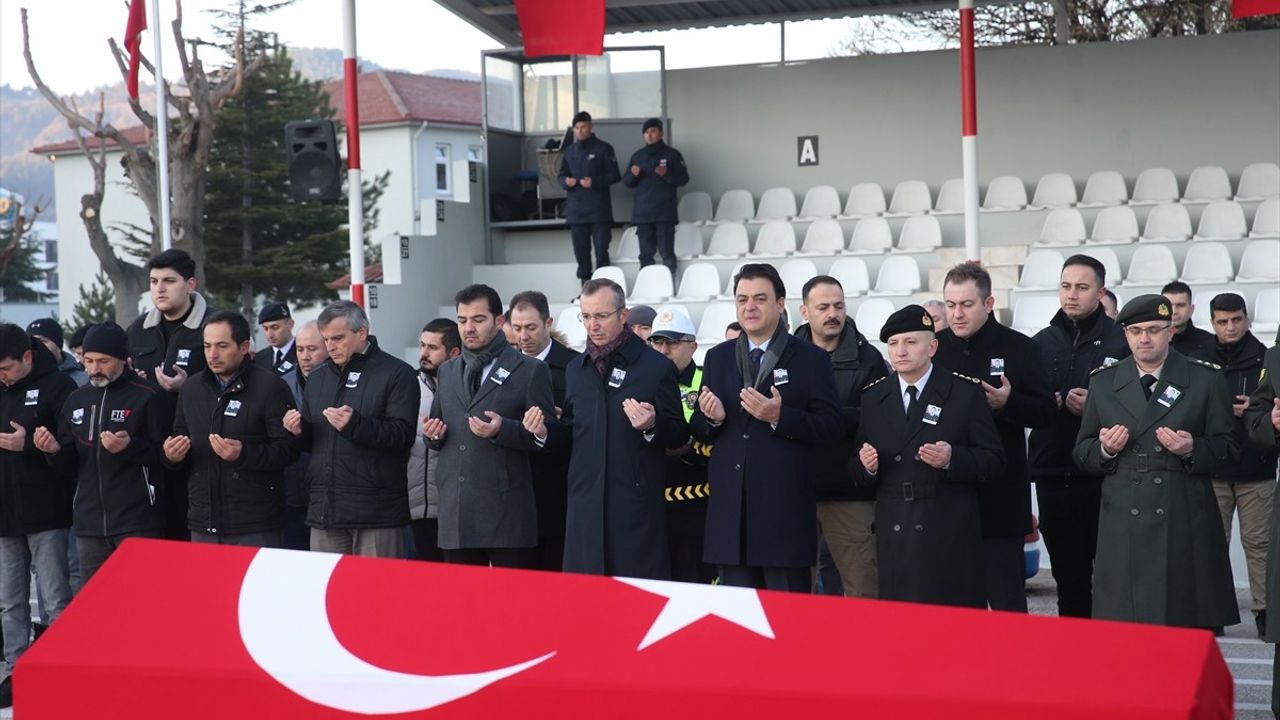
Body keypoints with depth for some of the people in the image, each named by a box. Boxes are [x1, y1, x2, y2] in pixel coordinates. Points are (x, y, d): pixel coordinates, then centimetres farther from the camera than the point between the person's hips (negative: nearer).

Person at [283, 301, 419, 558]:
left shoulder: (397, 374, -2)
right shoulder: (318, 378, 20)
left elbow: (403, 436, -12)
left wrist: (355, 424, -24)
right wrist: (299, 431, 2)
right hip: (324, 510, 6)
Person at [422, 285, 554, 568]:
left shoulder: (530, 371, 2)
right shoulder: (447, 371, 19)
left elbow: (545, 436, -3)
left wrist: (503, 429, -19)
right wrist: (433, 435, 3)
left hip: (507, 513, -5)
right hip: (455, 512, 5)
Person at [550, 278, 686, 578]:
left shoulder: (656, 367, -2)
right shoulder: (575, 369, 14)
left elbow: (679, 437, 0)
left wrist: (652, 426, -20)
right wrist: (545, 431, 1)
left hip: (637, 505, -5)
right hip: (586, 505, 5)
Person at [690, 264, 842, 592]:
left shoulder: (811, 359, 1)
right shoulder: (717, 358, 14)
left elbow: (832, 427, -5)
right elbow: (699, 433, 15)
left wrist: (780, 416, -19)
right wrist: (712, 419, -8)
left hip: (785, 507, -4)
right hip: (730, 507, 4)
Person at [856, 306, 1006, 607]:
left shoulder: (966, 393, 2)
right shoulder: (872, 397, 13)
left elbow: (994, 461, -1)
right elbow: (858, 472, 17)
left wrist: (952, 459, -19)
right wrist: (866, 465, -7)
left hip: (950, 536, -3)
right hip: (893, 535, 3)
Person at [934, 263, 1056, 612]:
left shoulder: (1019, 348, 0)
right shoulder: (933, 348, 7)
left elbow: (1046, 412, -2)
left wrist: (1008, 403, -20)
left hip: (999, 498, -3)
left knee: (1007, 597, -1)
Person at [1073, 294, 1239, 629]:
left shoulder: (1206, 380, 6)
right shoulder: (1103, 382, 13)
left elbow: (1229, 447, 6)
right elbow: (1082, 453, 15)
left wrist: (1193, 449, -13)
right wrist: (1105, 449, -7)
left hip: (1186, 526, -1)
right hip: (1123, 527, 1)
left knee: (1186, 623, -1)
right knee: (1120, 622, -3)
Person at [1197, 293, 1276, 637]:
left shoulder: (1266, 361, 3)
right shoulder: (1200, 364, 6)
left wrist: (1255, 409, -13)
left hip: (1257, 469, -1)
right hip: (1212, 469, 1)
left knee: (1258, 541, 1)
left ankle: (1265, 609, 7)